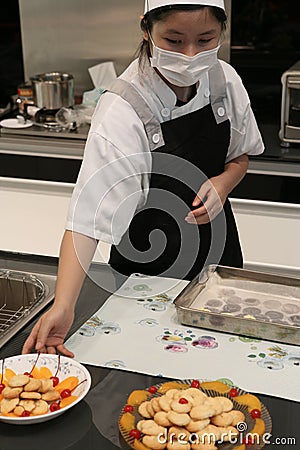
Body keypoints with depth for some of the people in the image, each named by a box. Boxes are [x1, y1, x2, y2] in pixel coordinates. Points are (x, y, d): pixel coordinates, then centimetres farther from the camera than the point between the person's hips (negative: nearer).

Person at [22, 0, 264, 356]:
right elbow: (89, 215, -35)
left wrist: (224, 181, -17)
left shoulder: (224, 80, -12)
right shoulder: (122, 110, -29)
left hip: (217, 247, 5)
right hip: (146, 266, -4)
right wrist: (63, 306, -45)